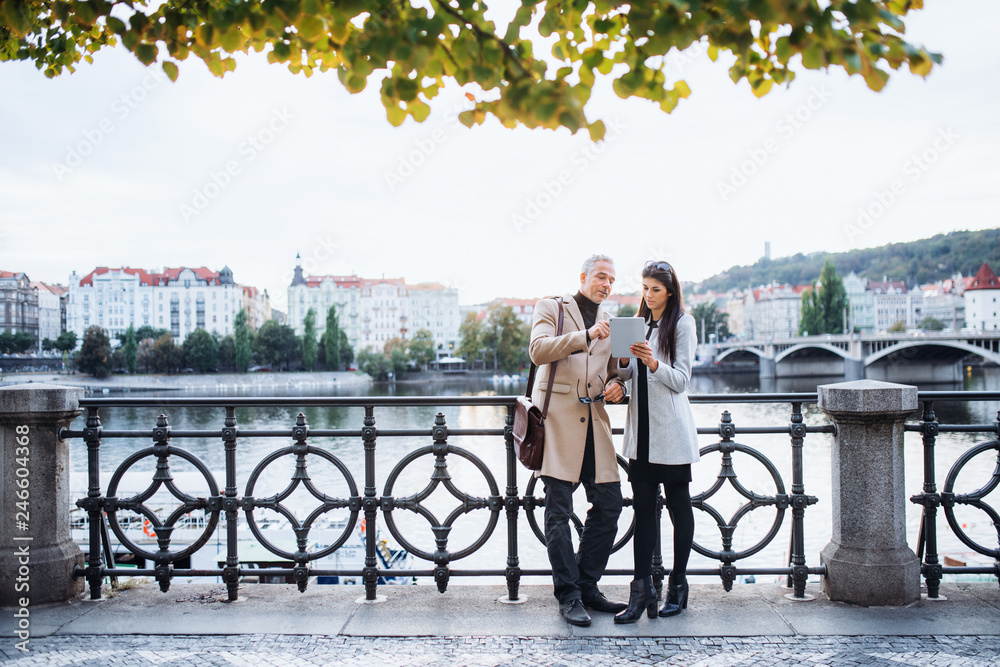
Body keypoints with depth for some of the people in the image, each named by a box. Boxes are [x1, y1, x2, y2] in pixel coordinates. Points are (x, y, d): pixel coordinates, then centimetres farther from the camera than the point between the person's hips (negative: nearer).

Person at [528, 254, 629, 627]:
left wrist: (617, 384, 5)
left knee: (609, 505, 4)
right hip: (558, 419, -6)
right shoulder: (551, 308, 5)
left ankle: (587, 586, 18)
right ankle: (568, 596, 6)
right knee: (559, 512, -4)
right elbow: (538, 350, -11)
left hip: (595, 421, 6)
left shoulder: (610, 324, 22)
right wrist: (586, 335, -19)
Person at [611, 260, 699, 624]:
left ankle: (678, 584, 15)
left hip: (671, 430, -5)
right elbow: (627, 374, 14)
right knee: (643, 508, 2)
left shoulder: (682, 324, -3)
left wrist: (652, 363, -25)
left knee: (678, 505, 4)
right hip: (641, 430, 5)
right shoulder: (639, 323, 15)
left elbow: (681, 380, -8)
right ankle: (642, 590, 3)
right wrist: (623, 360, -8)